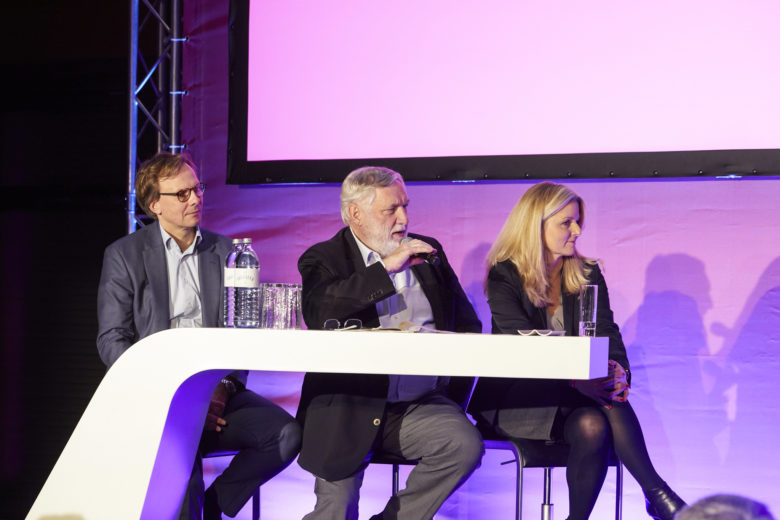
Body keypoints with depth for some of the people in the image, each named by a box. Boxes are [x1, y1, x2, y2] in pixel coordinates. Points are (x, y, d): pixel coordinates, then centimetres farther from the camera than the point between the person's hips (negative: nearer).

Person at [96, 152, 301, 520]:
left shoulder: (224, 251, 15)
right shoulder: (124, 255, 5)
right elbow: (112, 341, -1)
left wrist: (224, 386, -8)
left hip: (218, 393, 4)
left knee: (286, 433, -22)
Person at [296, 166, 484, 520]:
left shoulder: (428, 254, 15)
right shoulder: (323, 259, 3)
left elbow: (468, 325, 17)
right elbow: (317, 313, -19)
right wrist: (386, 267, -19)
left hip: (420, 406, 3)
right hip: (346, 409, -3)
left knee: (466, 444, -25)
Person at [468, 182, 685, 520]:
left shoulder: (588, 274, 12)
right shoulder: (504, 276, -4)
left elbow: (606, 333, 4)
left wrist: (619, 372, -21)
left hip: (577, 390, 4)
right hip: (516, 396, -4)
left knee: (606, 412, -33)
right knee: (591, 424, -33)